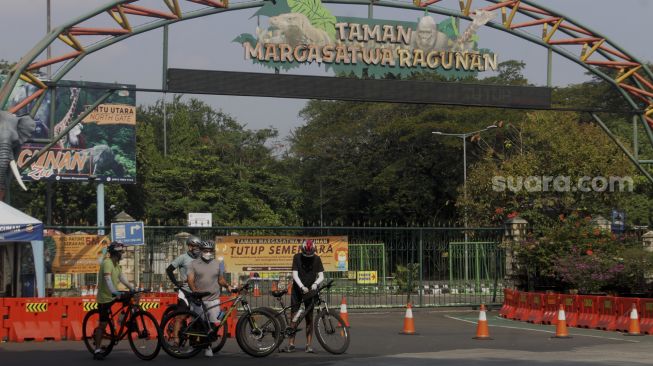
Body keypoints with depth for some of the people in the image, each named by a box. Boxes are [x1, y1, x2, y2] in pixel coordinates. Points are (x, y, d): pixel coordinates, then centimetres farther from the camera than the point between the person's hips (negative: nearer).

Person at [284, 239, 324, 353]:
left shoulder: (317, 259, -5)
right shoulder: (297, 257, -7)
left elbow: (321, 276, -8)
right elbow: (295, 274, -12)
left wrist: (315, 284, -29)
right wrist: (302, 286, -27)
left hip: (310, 290, 1)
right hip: (297, 289, -1)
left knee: (309, 318, -1)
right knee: (294, 317, -4)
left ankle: (309, 345, 0)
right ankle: (291, 344, -1)